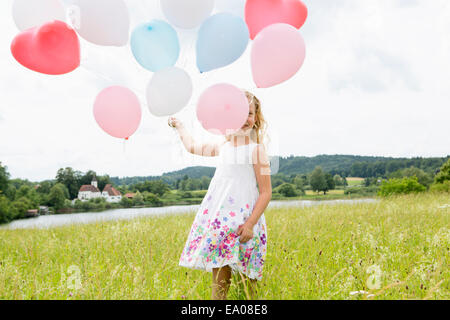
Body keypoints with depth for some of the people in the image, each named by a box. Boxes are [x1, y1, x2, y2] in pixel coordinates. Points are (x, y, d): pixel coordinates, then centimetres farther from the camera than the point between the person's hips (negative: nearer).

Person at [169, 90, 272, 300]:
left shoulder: (256, 150, -6)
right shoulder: (224, 147, 13)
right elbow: (192, 147, 33)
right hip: (219, 220, 6)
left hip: (242, 222, -6)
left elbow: (266, 192, -8)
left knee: (246, 280, -4)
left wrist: (250, 224, -17)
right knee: (219, 278, 8)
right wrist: (179, 126, 45)